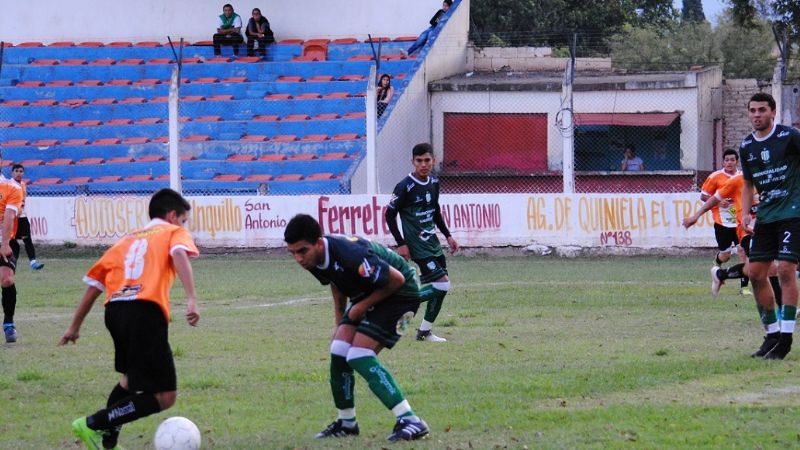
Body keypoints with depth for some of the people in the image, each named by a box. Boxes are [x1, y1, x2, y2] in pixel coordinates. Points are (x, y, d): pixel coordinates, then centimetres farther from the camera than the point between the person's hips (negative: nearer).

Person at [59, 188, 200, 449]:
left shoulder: (128, 239, 30)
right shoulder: (174, 232, 16)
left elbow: (94, 284, 27)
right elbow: (179, 254, -9)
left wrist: (75, 327, 34)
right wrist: (191, 299, -20)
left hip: (114, 310, 7)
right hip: (146, 311, -7)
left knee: (131, 378, 32)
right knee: (164, 397, -2)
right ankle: (93, 425, -9)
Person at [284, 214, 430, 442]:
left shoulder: (349, 254, -36)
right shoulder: (313, 259, -9)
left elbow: (396, 279, -26)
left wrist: (362, 306, -17)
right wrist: (340, 324, 14)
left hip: (399, 293, -8)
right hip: (365, 296, 8)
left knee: (359, 356, -19)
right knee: (339, 351, -5)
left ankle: (410, 421, -21)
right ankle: (346, 423, 13)